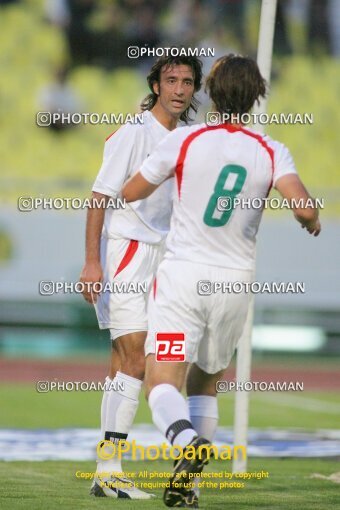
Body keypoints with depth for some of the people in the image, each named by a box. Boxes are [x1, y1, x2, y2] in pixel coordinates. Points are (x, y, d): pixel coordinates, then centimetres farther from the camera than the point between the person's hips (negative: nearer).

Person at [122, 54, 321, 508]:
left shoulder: (185, 140, -3)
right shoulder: (271, 153, -1)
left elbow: (130, 193, 6)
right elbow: (304, 208, -16)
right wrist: (312, 223, 7)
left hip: (181, 273, -3)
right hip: (234, 281, 3)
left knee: (162, 381, -10)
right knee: (206, 381, 21)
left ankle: (187, 441, -41)